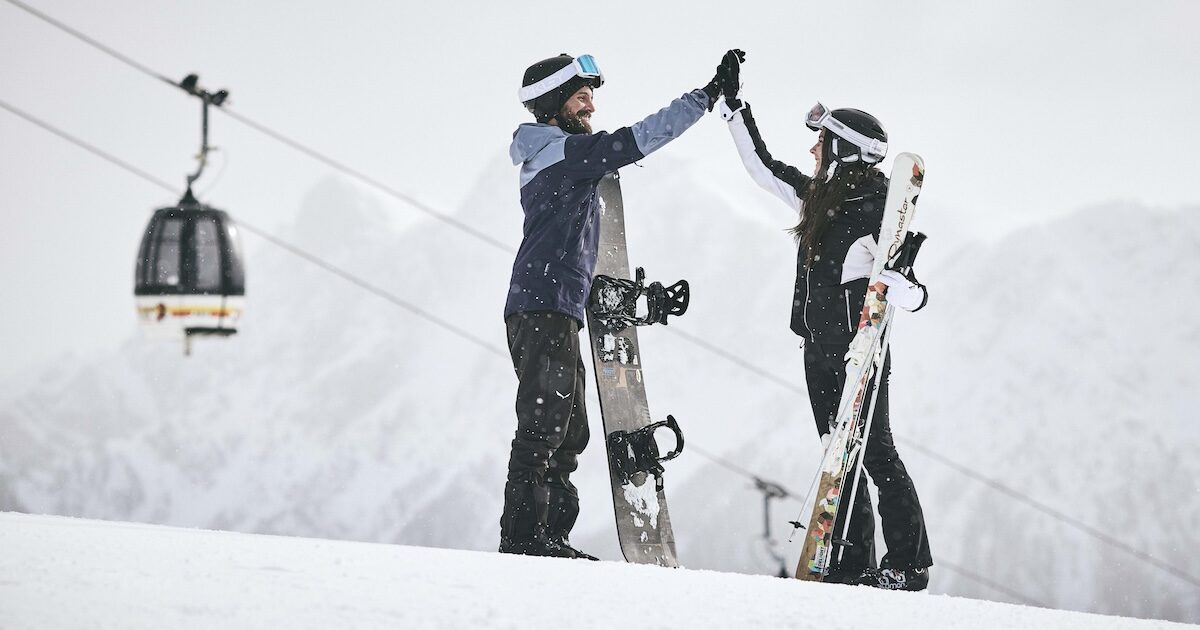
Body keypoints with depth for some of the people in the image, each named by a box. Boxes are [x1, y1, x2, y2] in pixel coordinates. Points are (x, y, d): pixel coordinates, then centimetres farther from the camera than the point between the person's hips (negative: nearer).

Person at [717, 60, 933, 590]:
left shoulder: (877, 208, -14)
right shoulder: (818, 195, 9)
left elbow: (910, 296, -16)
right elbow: (763, 167, 22)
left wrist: (905, 282, -40)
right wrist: (733, 107, 20)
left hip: (859, 345, -8)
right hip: (821, 347, 8)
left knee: (875, 452, -7)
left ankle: (908, 565, -4)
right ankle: (853, 564, 10)